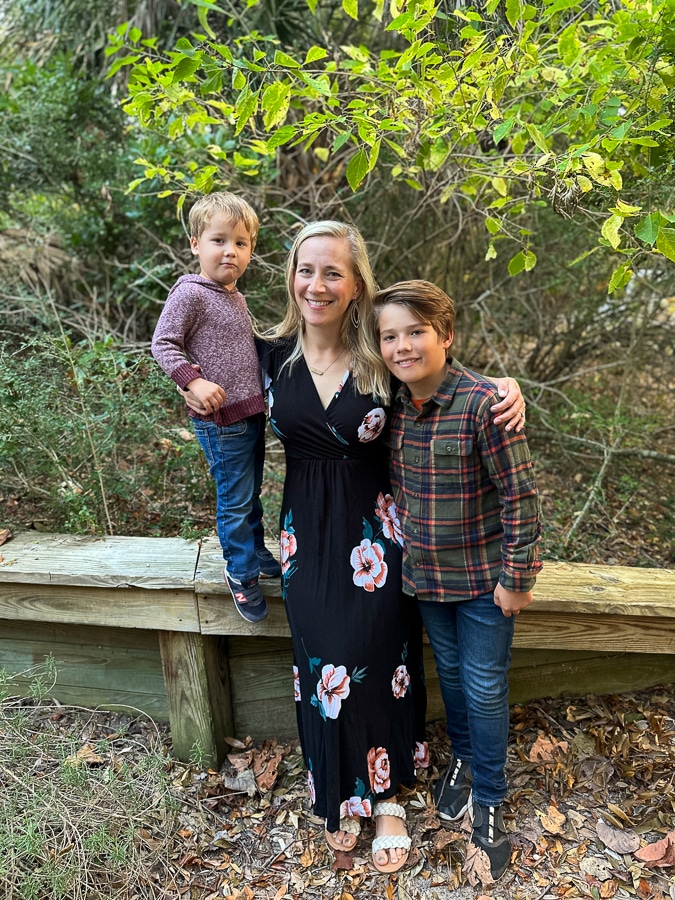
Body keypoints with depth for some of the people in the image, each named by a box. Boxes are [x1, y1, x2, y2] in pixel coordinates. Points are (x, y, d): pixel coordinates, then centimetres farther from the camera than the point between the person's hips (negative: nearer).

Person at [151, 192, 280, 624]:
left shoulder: (236, 297, 12)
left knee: (252, 493, 21)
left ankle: (257, 551, 39)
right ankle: (242, 573, 18)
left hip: (253, 412, 8)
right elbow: (163, 343, -13)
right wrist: (194, 382, -24)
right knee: (235, 499, 2)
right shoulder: (190, 292, -13)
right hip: (221, 420, -8)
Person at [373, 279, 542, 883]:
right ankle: (463, 759, 47)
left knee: (485, 687, 10)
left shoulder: (483, 403, -24)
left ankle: (488, 800, 33)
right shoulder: (394, 404, -5)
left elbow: (522, 496, -18)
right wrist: (405, 546, 12)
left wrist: (517, 579, -14)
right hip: (425, 573, 5)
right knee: (450, 671, 22)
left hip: (483, 577, -5)